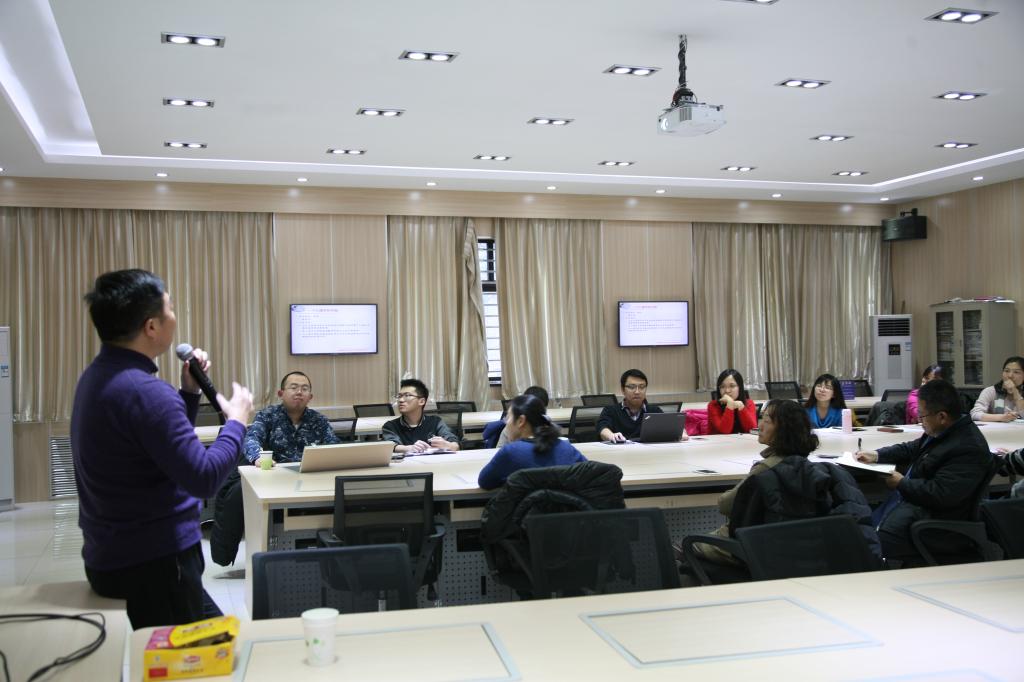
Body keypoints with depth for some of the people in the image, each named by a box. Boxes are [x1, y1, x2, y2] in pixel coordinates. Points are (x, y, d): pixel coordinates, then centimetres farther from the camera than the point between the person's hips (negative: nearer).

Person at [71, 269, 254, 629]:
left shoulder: (100, 376, 8)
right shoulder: (143, 390, -25)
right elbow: (204, 477, -26)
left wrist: (189, 391, 7)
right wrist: (236, 419, -12)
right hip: (152, 561, -10)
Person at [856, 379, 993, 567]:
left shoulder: (969, 449, -24)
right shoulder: (943, 431, 5)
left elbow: (939, 495, -28)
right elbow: (911, 449, 22)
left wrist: (902, 483, -15)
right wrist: (877, 455, 9)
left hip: (932, 513, -10)